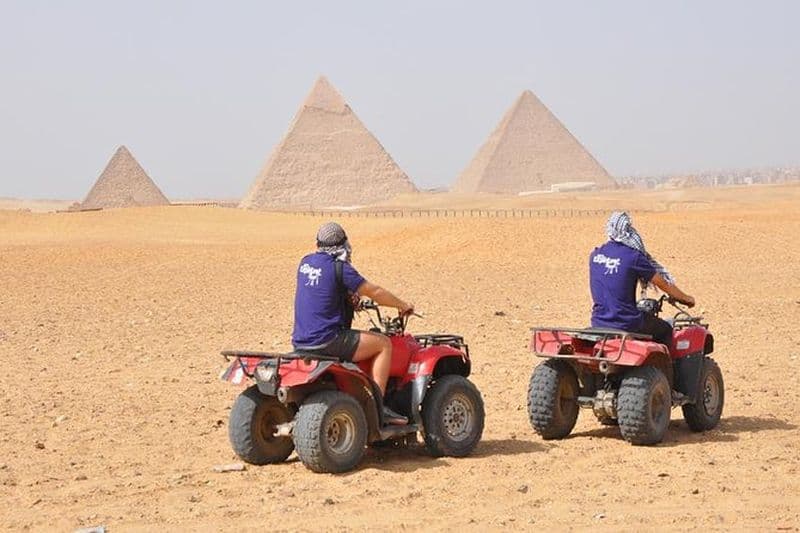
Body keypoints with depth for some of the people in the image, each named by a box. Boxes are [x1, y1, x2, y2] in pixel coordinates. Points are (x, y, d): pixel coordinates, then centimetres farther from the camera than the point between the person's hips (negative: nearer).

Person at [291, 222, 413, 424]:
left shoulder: (306, 262, 9)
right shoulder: (340, 268, -12)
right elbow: (375, 292, -5)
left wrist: (348, 297, 35)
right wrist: (403, 305, 9)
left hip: (301, 341, 8)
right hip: (326, 341, -8)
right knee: (384, 343, 1)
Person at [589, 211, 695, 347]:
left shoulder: (595, 255, 4)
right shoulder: (633, 256, -12)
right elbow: (664, 284, -2)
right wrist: (687, 299, 13)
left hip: (598, 325, 6)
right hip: (626, 325, -6)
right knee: (665, 330, 19)